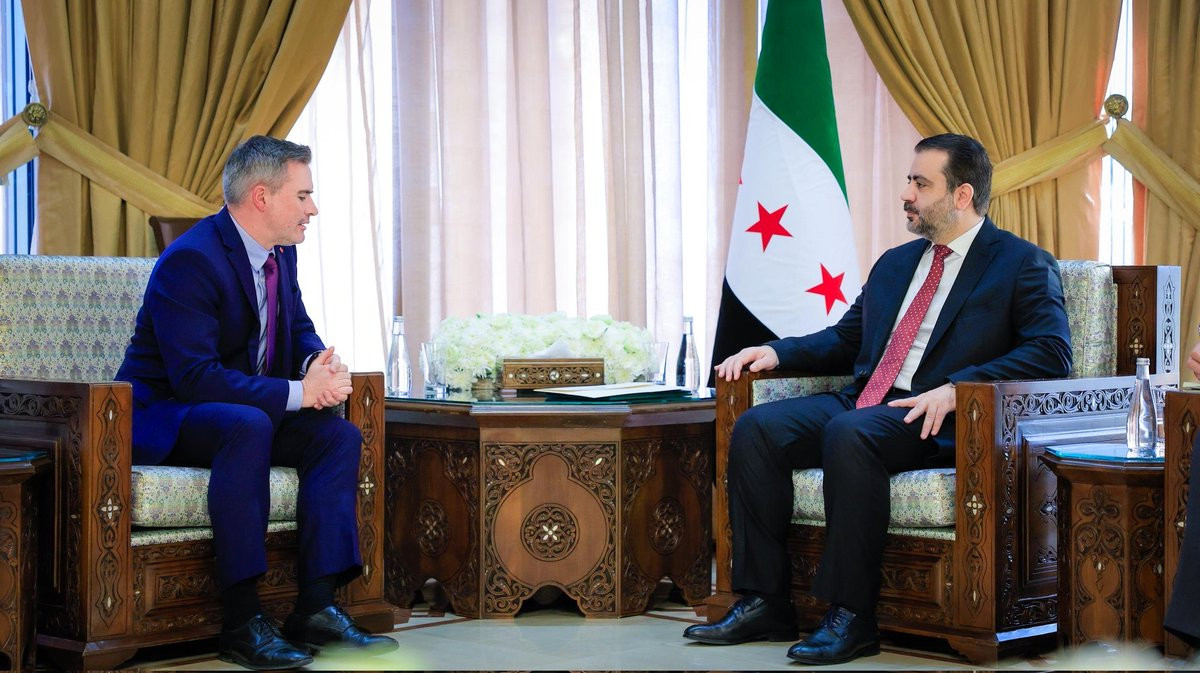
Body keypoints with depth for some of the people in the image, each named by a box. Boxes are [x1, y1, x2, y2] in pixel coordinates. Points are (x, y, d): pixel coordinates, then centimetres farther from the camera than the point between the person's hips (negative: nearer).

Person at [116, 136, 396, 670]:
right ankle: (241, 621, -35)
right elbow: (195, 377, -29)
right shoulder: (190, 260, -23)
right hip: (161, 417, -8)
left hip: (249, 414, 9)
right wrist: (297, 392, -30)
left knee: (340, 435, -12)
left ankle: (316, 606, -17)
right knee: (249, 425, -37)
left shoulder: (280, 253, 5)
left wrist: (320, 364, -10)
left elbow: (300, 330, 16)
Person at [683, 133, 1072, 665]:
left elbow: (1052, 352, -12)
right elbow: (844, 340, 28)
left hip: (934, 421, -7)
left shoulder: (1025, 265, 2)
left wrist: (955, 388, -23)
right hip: (860, 401, 7)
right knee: (755, 428, -14)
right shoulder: (894, 263, 24)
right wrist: (776, 352, 9)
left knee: (848, 434, -36)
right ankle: (764, 604, -12)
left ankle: (851, 616, -29)